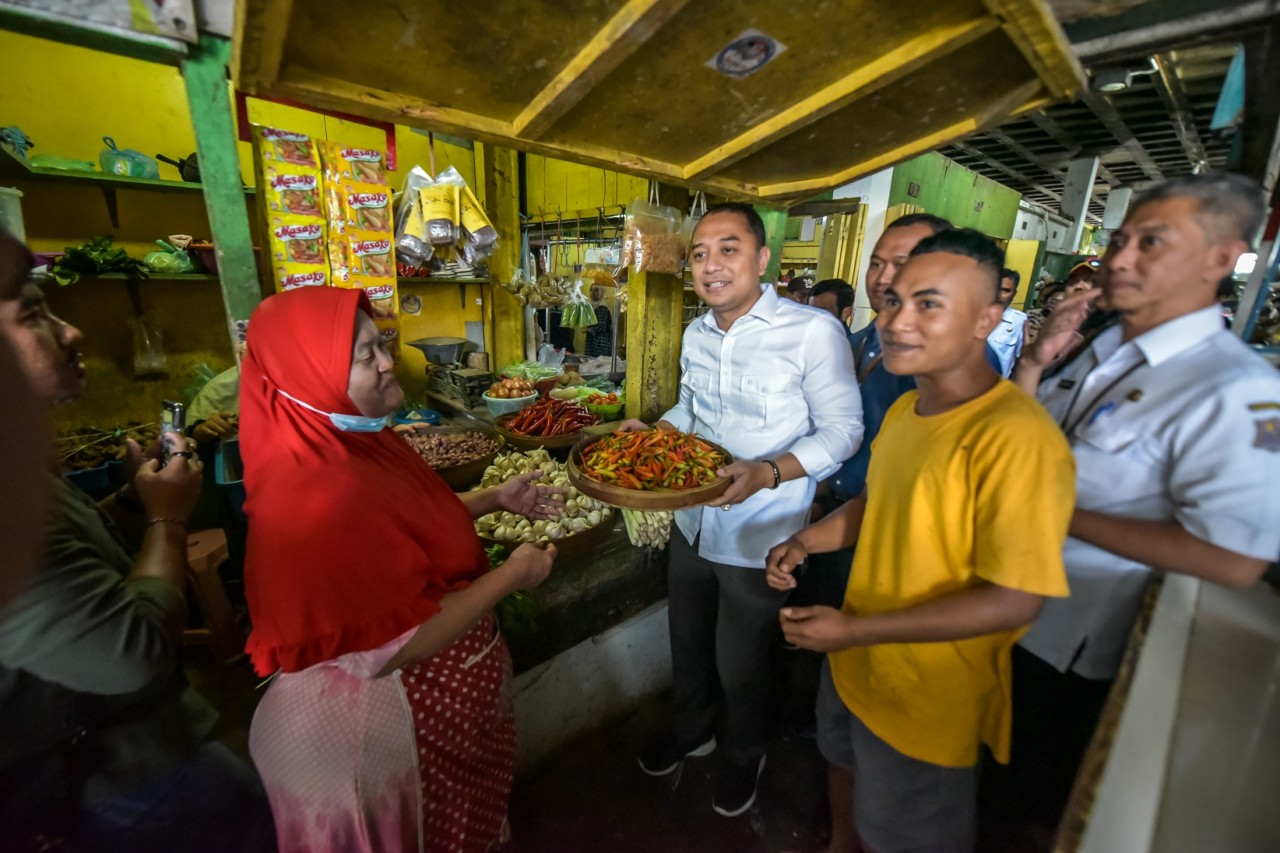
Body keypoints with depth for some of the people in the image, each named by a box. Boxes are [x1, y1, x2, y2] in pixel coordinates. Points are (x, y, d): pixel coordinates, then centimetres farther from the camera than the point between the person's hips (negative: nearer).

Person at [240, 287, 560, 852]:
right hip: (400, 707, -8)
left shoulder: (356, 442, -6)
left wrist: (495, 500, 2)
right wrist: (509, 576, -22)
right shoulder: (317, 498, -34)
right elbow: (397, 647, -31)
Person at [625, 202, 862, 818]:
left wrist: (769, 473, -29)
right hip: (692, 524, 6)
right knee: (688, 644, 25)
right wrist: (653, 431, -2)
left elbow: (843, 428, -14)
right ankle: (691, 729, 55)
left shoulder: (814, 332, -17)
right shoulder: (696, 334, 3)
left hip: (758, 539, -5)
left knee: (740, 665, 17)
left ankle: (745, 755, 50)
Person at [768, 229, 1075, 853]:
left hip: (927, 702, -7)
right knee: (844, 765, 33)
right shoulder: (903, 409, -2)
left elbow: (1014, 601, -28)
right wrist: (805, 542, -5)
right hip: (855, 665, 8)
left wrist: (855, 630, -27)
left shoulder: (1015, 438, -29)